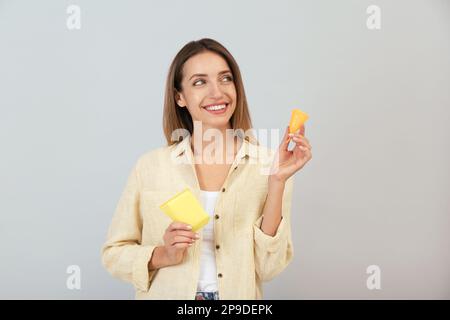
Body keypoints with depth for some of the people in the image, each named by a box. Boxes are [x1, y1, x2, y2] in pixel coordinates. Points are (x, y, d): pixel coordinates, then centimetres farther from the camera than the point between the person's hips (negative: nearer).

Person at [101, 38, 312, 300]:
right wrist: (163, 256, -18)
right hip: (168, 293, 0)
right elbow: (114, 253, -1)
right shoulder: (150, 166, -9)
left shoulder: (269, 164, -9)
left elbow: (268, 268, -13)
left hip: (238, 295, 0)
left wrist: (276, 182, -21)